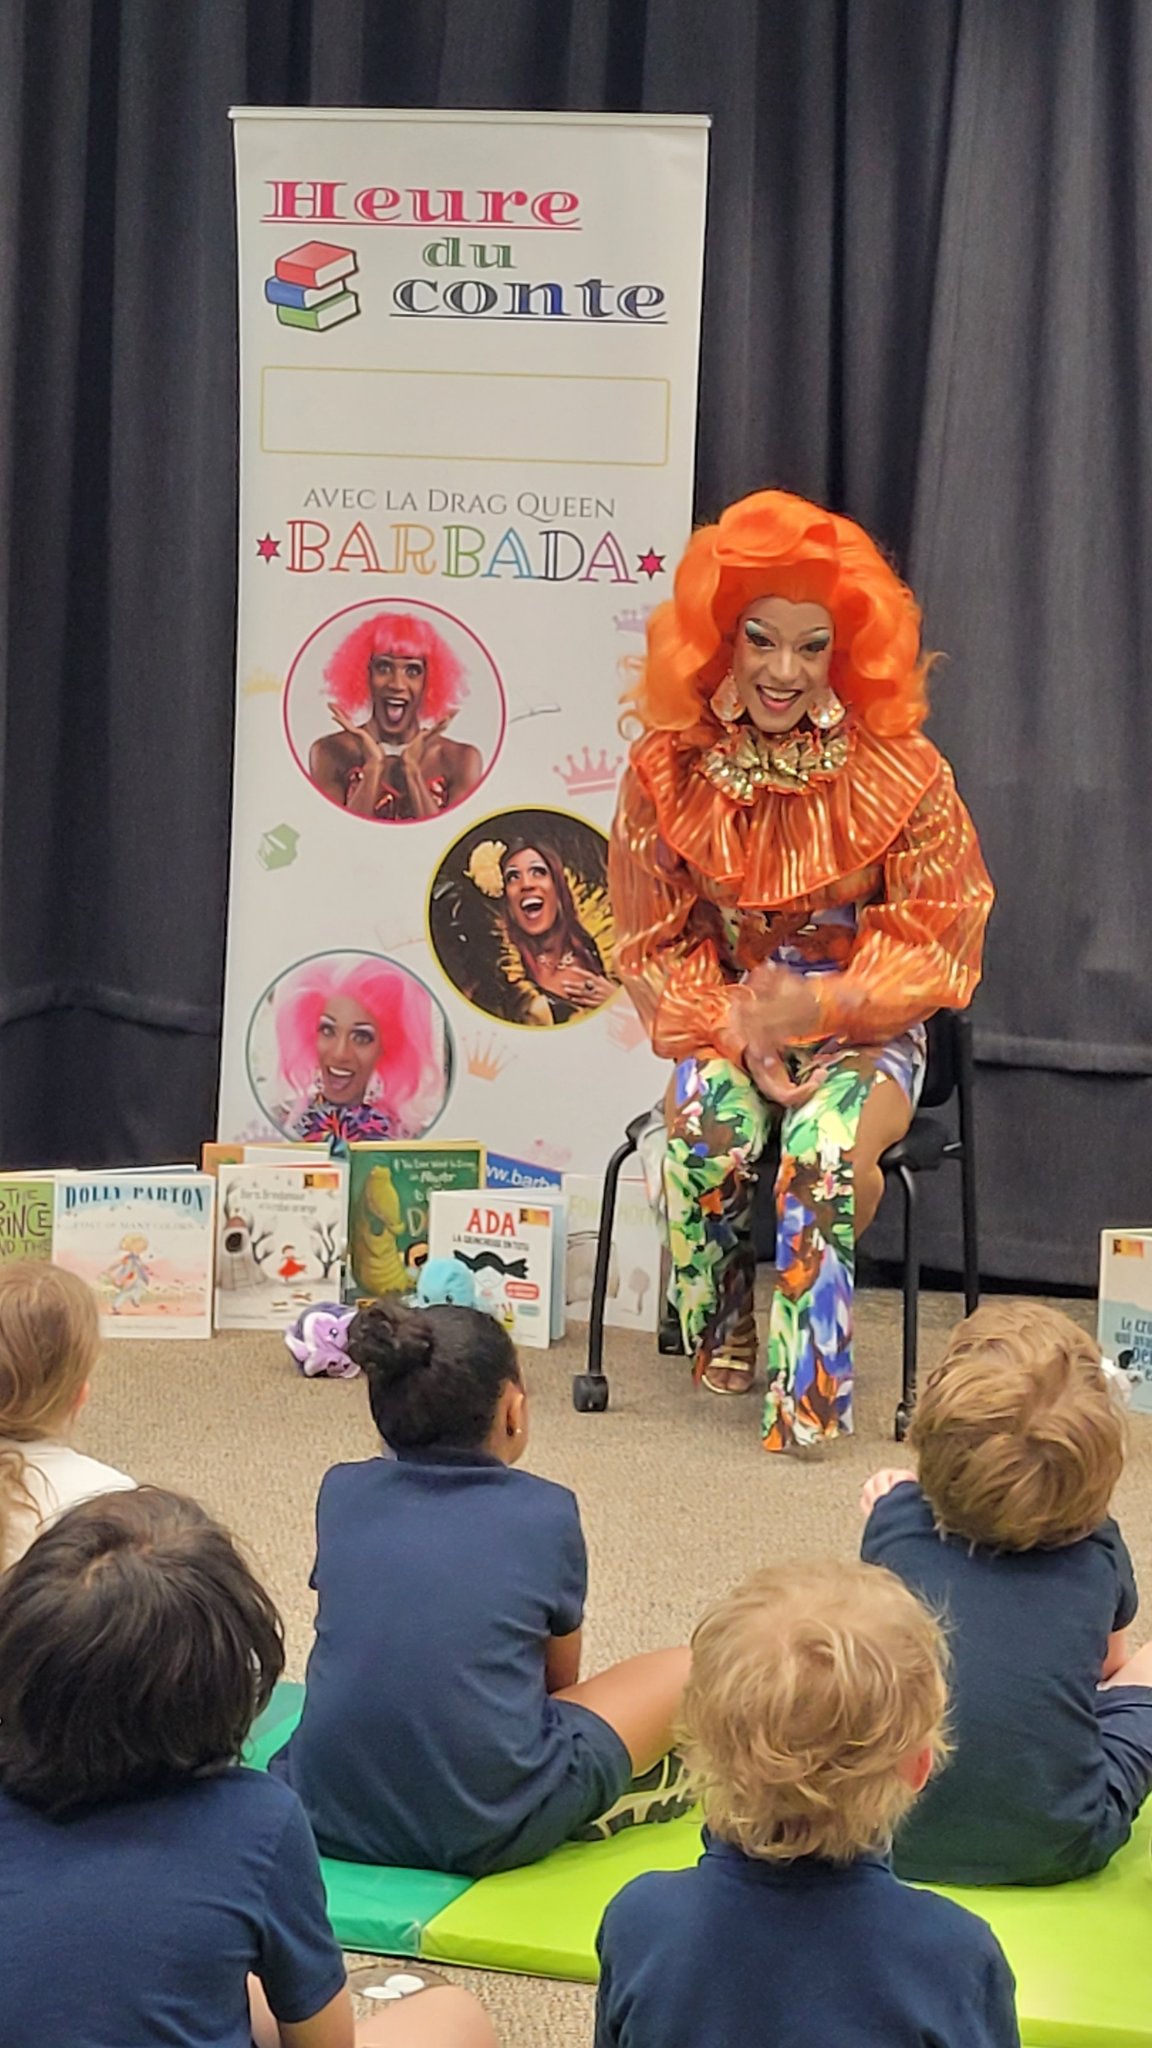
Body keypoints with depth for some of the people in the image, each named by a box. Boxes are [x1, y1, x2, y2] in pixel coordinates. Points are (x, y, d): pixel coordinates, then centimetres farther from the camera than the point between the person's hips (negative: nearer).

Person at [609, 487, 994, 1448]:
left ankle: (808, 1393, -16)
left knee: (828, 1145, -32)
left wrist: (819, 1008, -24)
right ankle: (721, 1343, -5)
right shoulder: (669, 767, -6)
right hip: (726, 1017, 1)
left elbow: (935, 942, -7)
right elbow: (655, 946, 1)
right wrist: (739, 1032, -17)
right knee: (706, 1127, -30)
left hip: (865, 1027, -1)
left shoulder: (900, 771, -12)